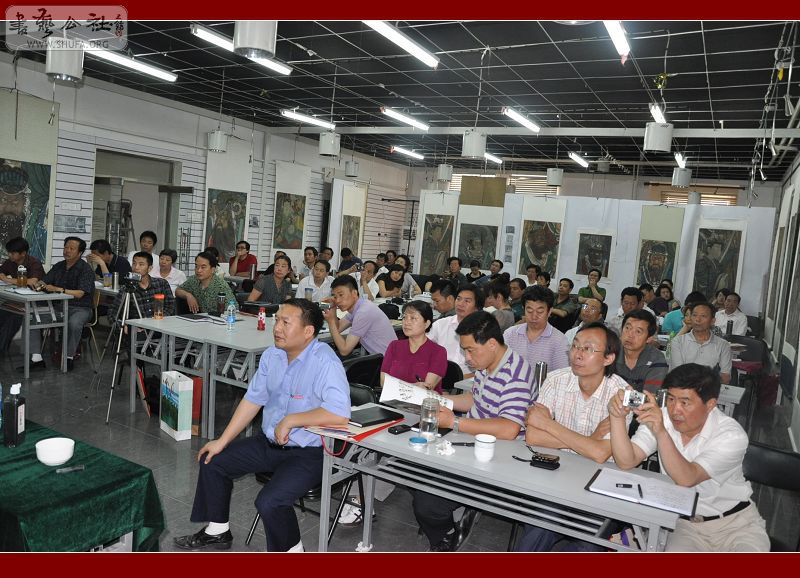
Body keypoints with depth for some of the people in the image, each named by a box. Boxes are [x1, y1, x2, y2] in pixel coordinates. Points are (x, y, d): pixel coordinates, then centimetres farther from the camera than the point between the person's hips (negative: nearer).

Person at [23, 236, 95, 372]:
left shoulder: (85, 269, -8)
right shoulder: (58, 266, 14)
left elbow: (79, 294, -18)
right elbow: (44, 282, 9)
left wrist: (58, 289, -28)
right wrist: (41, 284, -15)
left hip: (80, 308, -6)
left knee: (74, 323, -37)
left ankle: (69, 357, -15)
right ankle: (37, 359, -12)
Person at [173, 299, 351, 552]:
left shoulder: (325, 363, -25)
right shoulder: (272, 355, 1)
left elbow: (339, 414, -36)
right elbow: (253, 400, 10)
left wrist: (290, 420, -27)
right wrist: (222, 441, 10)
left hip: (308, 453, -8)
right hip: (269, 442, 8)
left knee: (269, 502, -26)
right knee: (212, 461, 12)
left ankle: (291, 548, 7)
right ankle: (218, 531, 33)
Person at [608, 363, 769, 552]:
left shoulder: (732, 435, -19)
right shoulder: (659, 418, -9)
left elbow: (687, 479, -32)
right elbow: (626, 462, -18)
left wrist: (660, 432, -45)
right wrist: (617, 417, -33)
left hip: (735, 522, -1)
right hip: (686, 524, 1)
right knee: (676, 549, -27)